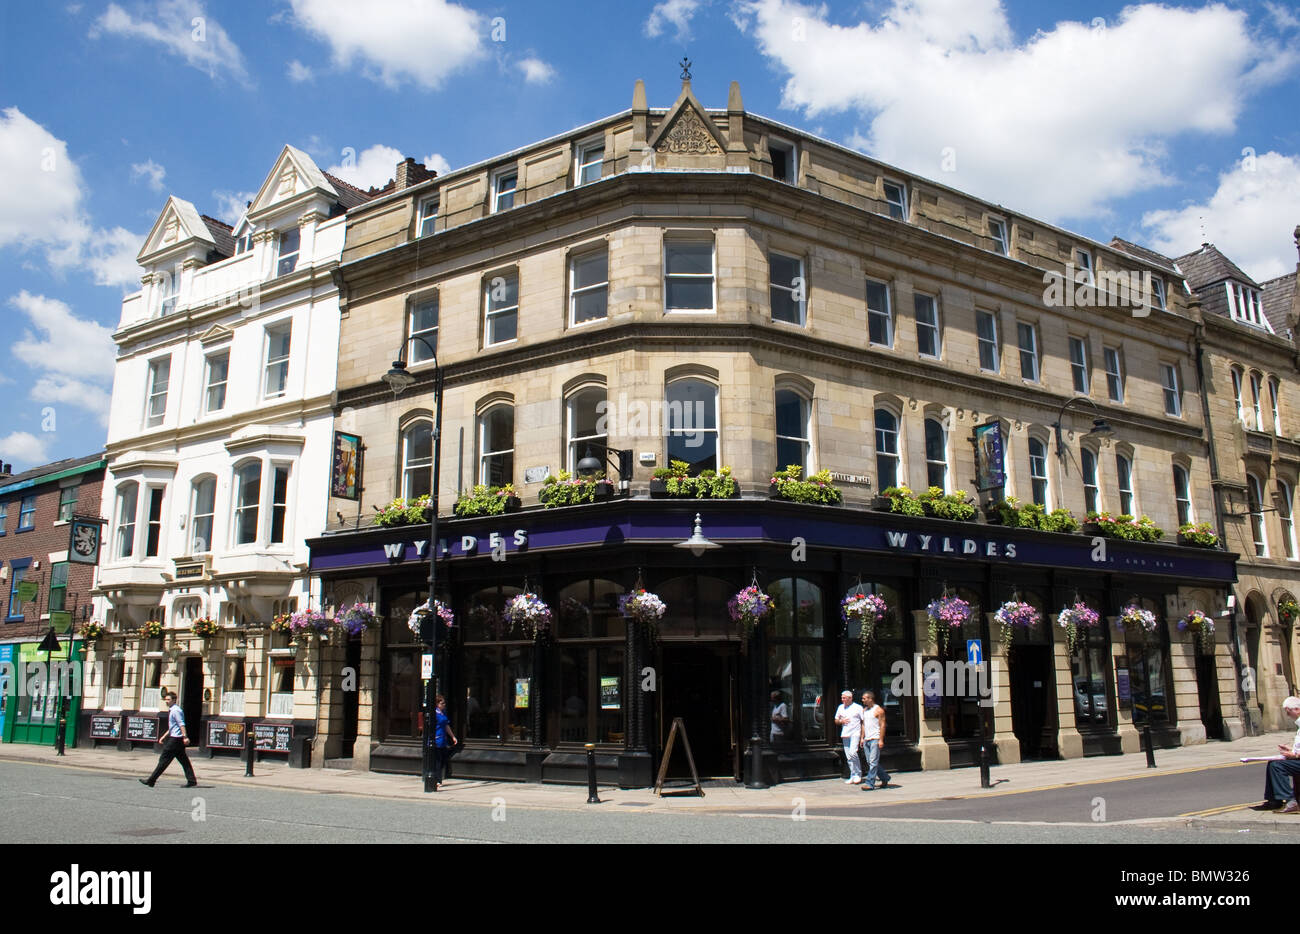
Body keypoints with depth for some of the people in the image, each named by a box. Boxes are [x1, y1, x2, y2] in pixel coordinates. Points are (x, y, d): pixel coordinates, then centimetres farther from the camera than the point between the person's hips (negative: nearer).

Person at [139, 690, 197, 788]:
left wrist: (185, 737, -29)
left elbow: (181, 724, -22)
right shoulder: (171, 710, 18)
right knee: (184, 761, 7)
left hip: (175, 739, -10)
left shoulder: (175, 710, -12)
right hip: (174, 737, 10)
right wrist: (164, 737, 26)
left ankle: (151, 781, 4)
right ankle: (192, 781, 7)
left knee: (164, 760, -2)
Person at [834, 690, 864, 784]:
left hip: (855, 734, -5)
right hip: (845, 734, 5)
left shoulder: (858, 708, -1)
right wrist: (841, 721, -2)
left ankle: (858, 774, -5)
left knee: (852, 752, -20)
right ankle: (853, 776, 13)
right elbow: (836, 720, 21)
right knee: (848, 757, 5)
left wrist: (863, 735, -8)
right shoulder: (840, 707, 13)